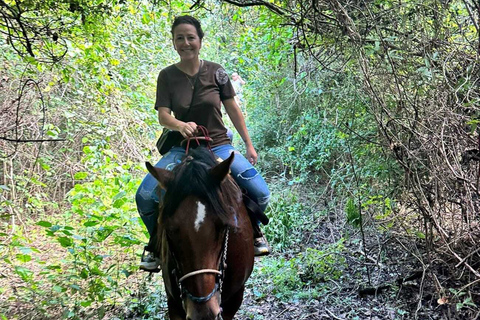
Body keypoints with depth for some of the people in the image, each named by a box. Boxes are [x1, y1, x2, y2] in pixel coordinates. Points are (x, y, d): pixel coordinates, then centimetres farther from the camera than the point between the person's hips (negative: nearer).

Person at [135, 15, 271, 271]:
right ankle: (156, 242, 10)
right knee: (144, 196, -20)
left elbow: (233, 110, 5)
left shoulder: (216, 72, -1)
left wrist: (249, 145, 6)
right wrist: (180, 125, -32)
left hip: (218, 146, 0)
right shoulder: (167, 76, -2)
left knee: (260, 193, -19)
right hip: (182, 148, 0)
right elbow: (163, 115, -9)